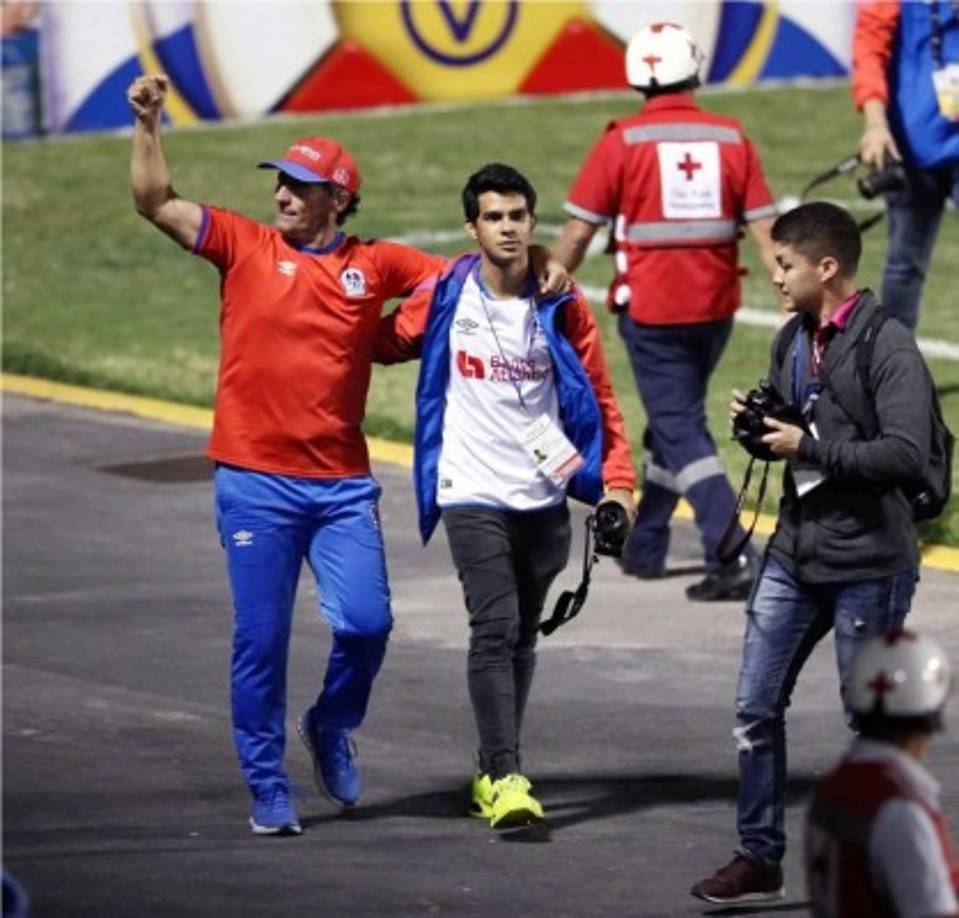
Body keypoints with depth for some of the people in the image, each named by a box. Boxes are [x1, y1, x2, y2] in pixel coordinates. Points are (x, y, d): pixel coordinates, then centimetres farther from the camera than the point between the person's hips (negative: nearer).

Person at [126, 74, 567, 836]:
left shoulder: (376, 264, 5)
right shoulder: (245, 245, 1)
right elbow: (156, 202, -5)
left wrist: (541, 274, -7)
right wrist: (148, 123, -15)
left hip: (342, 483, 1)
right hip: (256, 481, -1)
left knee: (366, 623, -7)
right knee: (260, 639, 0)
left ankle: (331, 727, 23)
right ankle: (267, 787, 12)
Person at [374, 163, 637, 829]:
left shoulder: (562, 308, 1)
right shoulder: (443, 299, -2)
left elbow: (600, 398, 6)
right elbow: (384, 343, 17)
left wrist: (617, 481, -2)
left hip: (545, 498, 3)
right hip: (474, 494, -3)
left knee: (523, 638, 12)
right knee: (496, 630, -15)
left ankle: (493, 770, 25)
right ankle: (507, 779, -18)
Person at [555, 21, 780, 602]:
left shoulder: (623, 142, -8)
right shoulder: (731, 138, 0)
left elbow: (579, 233, -5)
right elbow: (764, 228, -3)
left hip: (651, 309, -4)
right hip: (715, 308, 4)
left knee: (680, 430, -3)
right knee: (675, 416, 21)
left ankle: (731, 556, -17)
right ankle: (646, 547, 31)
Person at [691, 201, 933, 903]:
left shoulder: (888, 348, -15)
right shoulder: (794, 341, 10)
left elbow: (906, 454, -25)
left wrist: (805, 445, -22)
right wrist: (758, 423, 0)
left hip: (868, 565, -8)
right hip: (795, 555, 8)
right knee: (756, 707, 6)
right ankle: (759, 858, 16)